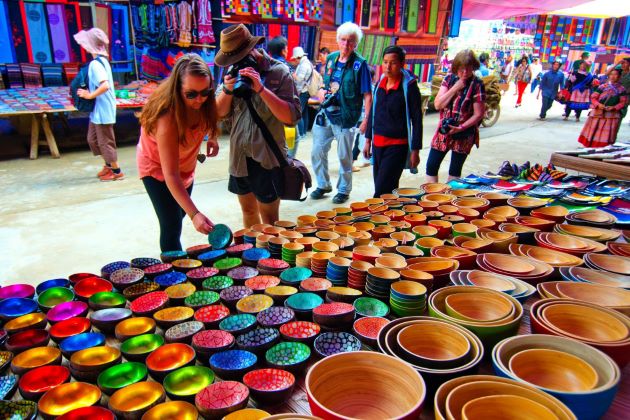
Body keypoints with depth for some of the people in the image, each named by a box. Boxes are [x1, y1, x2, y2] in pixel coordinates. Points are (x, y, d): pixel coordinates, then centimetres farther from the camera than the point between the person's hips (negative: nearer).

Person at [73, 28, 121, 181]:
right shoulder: (102, 60, 8)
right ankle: (108, 165, 31)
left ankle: (116, 171, 14)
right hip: (98, 109, 10)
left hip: (102, 109, -10)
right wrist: (89, 92, 7)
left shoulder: (95, 64, -20)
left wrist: (89, 95, -22)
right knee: (93, 139, 20)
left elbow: (105, 85, -33)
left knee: (105, 141, 2)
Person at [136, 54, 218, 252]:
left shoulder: (202, 102, -23)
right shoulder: (167, 118, -40)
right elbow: (171, 175, -43)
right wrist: (194, 214, -52)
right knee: (171, 226, -13)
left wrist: (212, 136, -13)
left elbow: (210, 114, 6)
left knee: (180, 213, 21)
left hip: (185, 165, 7)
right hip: (157, 168, -7)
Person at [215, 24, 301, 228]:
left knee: (269, 220, 3)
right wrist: (227, 90, -14)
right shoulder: (234, 71, 5)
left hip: (267, 158, -5)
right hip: (239, 156, 6)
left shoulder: (279, 72, -10)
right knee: (248, 211, 20)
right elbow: (220, 113, 5)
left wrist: (261, 88, -26)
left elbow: (291, 117, -19)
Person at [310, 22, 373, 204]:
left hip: (346, 116, -5)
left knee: (344, 156, 6)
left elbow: (367, 95, -11)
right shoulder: (331, 58, 7)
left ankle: (344, 190, 24)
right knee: (317, 151, 10)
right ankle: (323, 185, 29)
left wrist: (366, 119, -18)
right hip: (326, 112, 5)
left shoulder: (360, 64, -9)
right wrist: (322, 91, -1)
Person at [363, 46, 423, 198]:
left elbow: (417, 120, -8)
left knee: (381, 191, -10)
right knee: (388, 189, 14)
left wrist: (415, 150, -10)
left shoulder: (409, 87, -9)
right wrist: (368, 140, 16)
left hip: (397, 145, -6)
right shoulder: (380, 84, 7)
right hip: (378, 143, 6)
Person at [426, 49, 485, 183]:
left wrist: (460, 128, -18)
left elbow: (478, 114, -8)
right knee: (431, 167, 3)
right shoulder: (449, 79, 2)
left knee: (455, 172, 7)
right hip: (443, 131, 3)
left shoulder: (477, 85, -8)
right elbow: (438, 104, -7)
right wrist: (455, 88, -14)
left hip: (464, 134, -3)